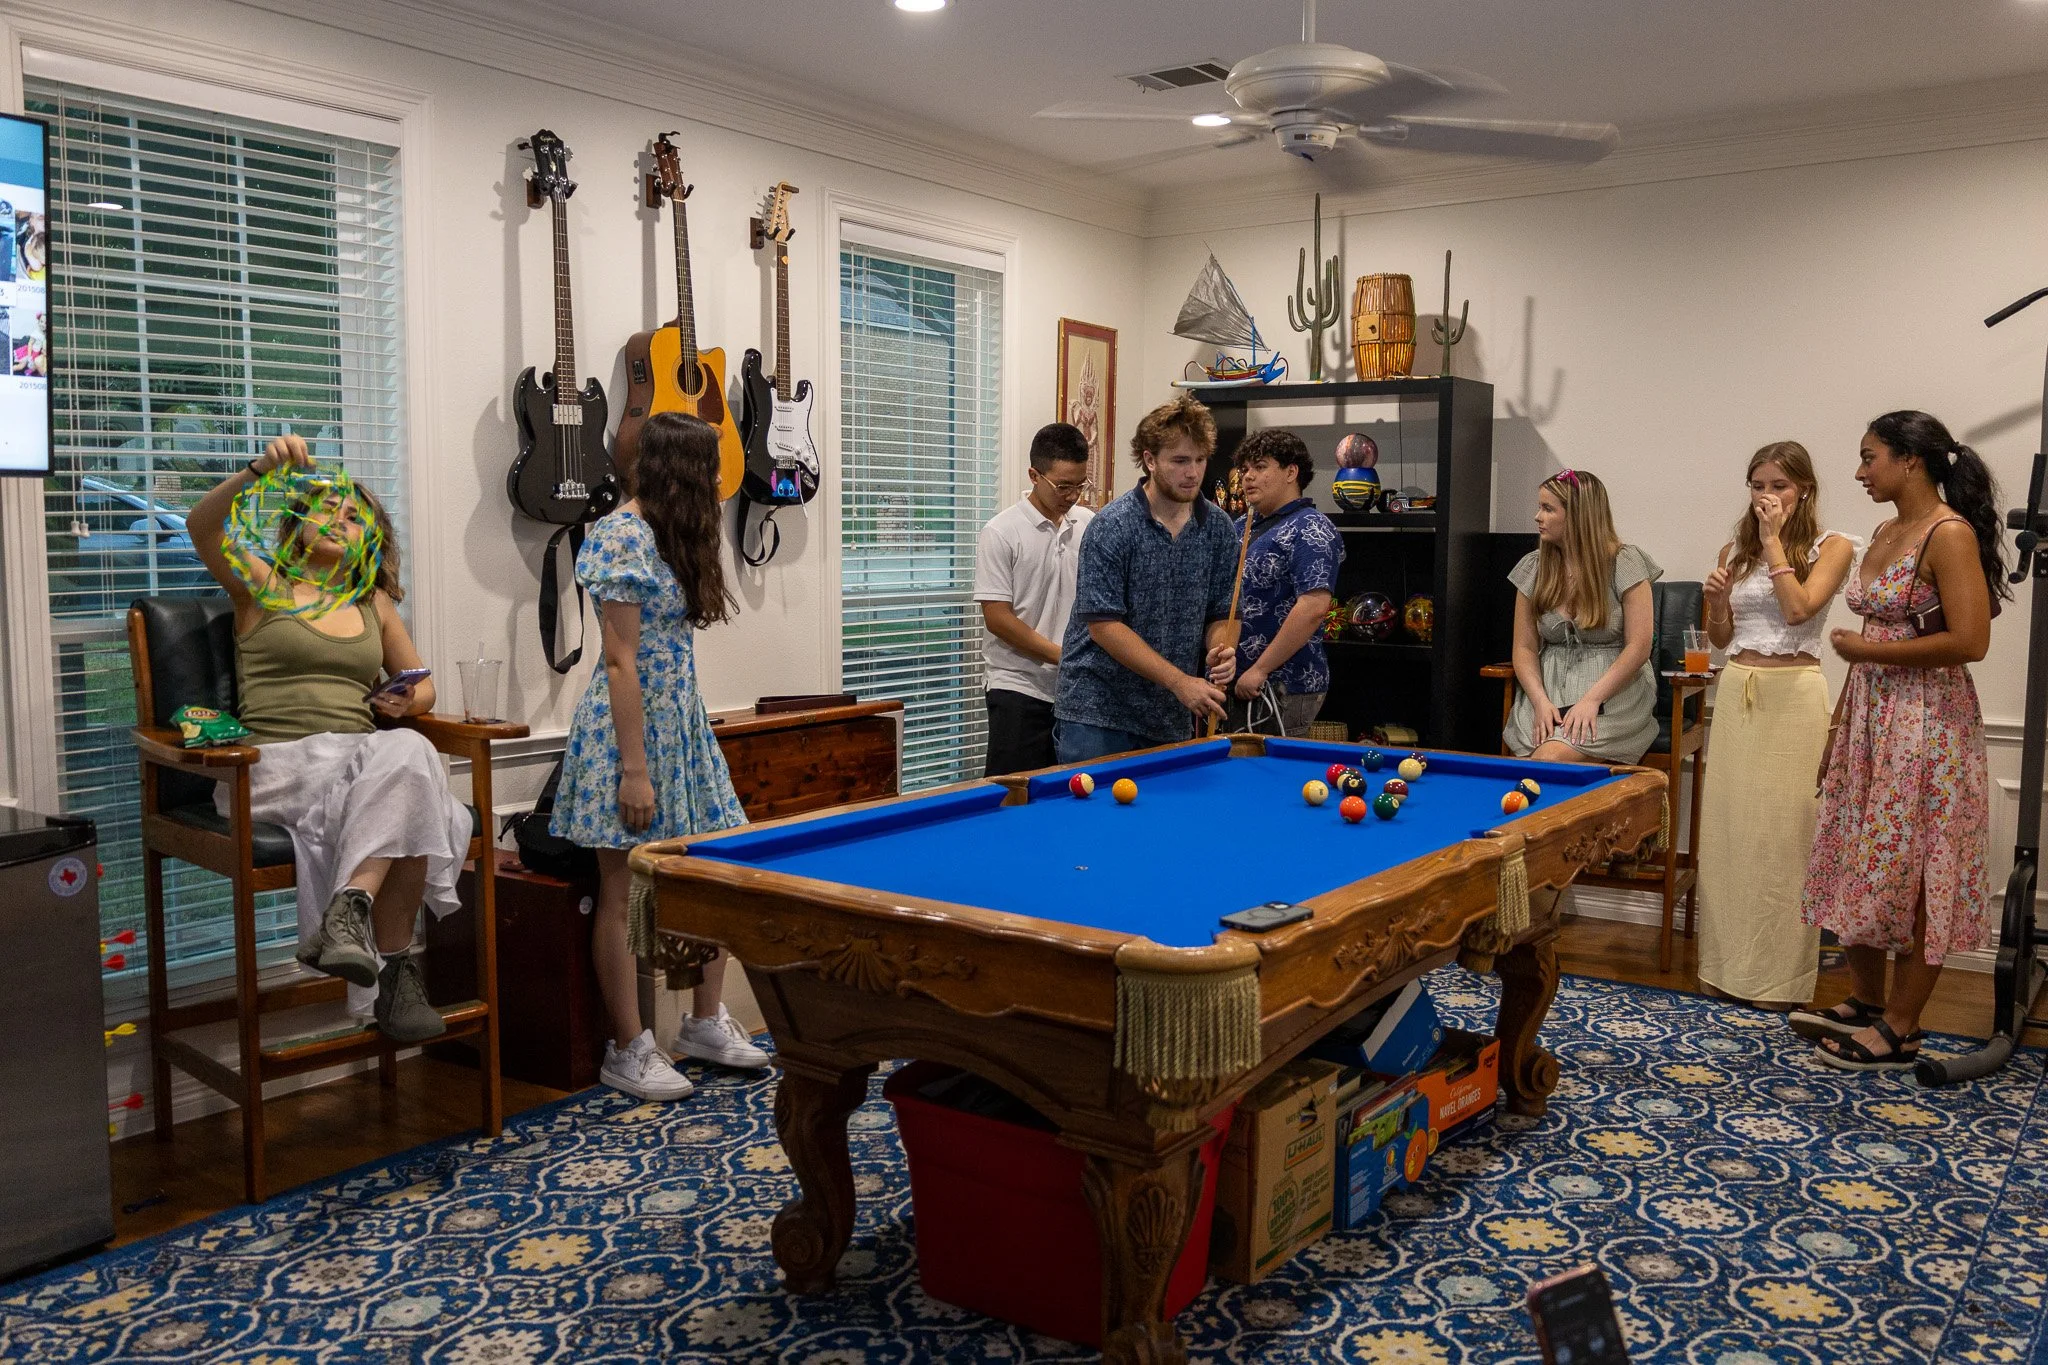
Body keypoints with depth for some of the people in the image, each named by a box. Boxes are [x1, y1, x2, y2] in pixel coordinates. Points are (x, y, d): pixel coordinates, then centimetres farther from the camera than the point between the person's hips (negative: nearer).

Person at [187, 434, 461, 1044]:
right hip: (275, 761, -4)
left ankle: (350, 908, -43)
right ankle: (393, 965, -30)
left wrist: (406, 702, 2)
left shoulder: (375, 604, 24)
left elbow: (422, 684, 27)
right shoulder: (263, 584, 12)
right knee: (408, 801, -35)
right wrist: (258, 469, -24)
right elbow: (200, 527, -7)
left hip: (360, 756, 4)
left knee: (409, 754, -36)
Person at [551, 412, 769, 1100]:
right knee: (623, 892, 2)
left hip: (682, 721, 9)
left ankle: (705, 1022, 23)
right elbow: (622, 663, -18)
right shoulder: (624, 538, -15)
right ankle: (627, 1050, 12)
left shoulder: (666, 536, 13)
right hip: (631, 725, -9)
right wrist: (635, 769, -19)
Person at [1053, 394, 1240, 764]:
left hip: (1171, 720, 5)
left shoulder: (1219, 529, 3)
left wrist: (1219, 650, -13)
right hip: (1097, 716, -4)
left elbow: (1220, 613, 11)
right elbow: (1103, 624, -15)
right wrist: (1179, 681, -19)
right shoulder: (1112, 526, -13)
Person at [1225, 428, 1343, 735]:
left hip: (1284, 689, -8)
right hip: (1236, 684, 8)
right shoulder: (1242, 528, 16)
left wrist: (1260, 670, -22)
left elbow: (1314, 606, -23)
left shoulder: (1310, 530, -11)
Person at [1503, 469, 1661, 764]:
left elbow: (1639, 647, -8)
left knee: (1552, 759, -31)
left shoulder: (1624, 563, -3)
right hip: (1549, 689, 3)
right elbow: (1525, 648, 7)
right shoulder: (1534, 567, 9)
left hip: (1615, 693, -3)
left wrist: (1591, 699, -19)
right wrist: (1540, 702, -11)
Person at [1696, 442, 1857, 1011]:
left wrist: (1773, 539, -11)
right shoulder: (1735, 550, 12)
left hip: (1793, 695, -5)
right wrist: (1717, 599, -5)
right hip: (1736, 692, 5)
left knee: (1783, 832, -4)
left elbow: (1798, 608, -17)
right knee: (1728, 829, 5)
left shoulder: (1832, 547, 0)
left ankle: (1779, 974, 5)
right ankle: (1728, 963, 15)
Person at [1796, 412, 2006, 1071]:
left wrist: (1864, 650, -14)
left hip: (1925, 725, -9)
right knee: (1861, 864, 14)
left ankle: (1900, 1030, 11)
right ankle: (1864, 1002, 27)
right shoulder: (1885, 533, 11)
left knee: (1912, 874, 0)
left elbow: (1968, 642, -23)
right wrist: (1839, 724, 15)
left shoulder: (1950, 534, -15)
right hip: (1868, 717, 9)